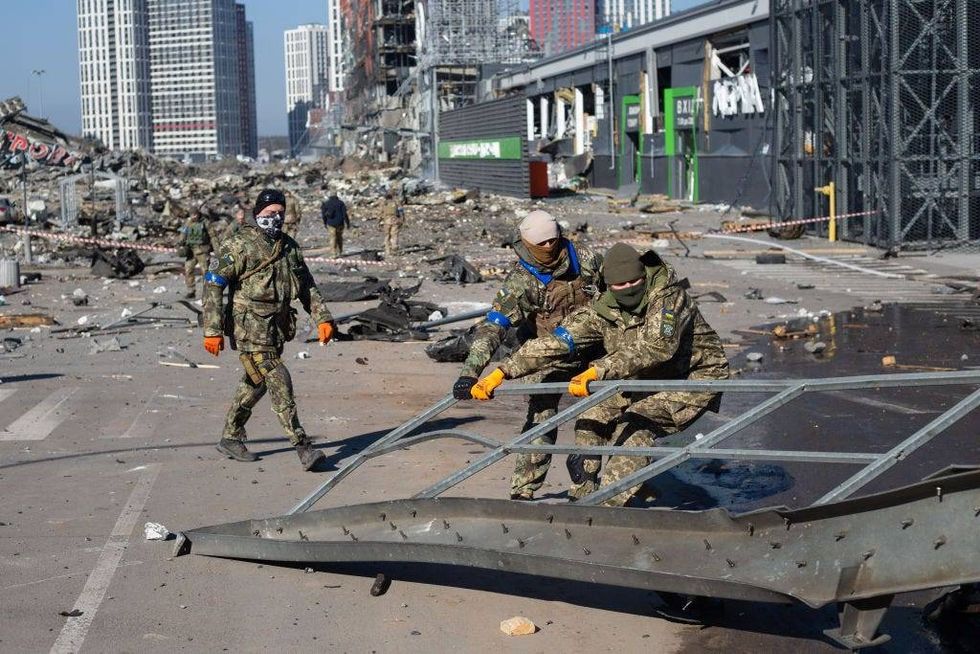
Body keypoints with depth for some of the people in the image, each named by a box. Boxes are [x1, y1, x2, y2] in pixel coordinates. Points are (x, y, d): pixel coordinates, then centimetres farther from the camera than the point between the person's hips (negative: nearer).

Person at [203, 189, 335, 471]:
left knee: (256, 383, 15)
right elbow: (213, 285, -10)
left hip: (278, 326, 8)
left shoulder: (289, 247, 13)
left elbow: (307, 286, 19)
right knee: (278, 381, -13)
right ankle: (302, 446, -15)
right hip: (250, 327, -7)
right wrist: (212, 330, -16)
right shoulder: (238, 246, -8)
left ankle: (230, 439, 30)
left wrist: (322, 318, 7)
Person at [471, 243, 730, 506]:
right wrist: (501, 373, -24)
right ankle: (582, 496, 6)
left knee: (635, 427, -25)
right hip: (649, 378, 6)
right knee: (593, 418, -5)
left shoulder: (668, 296, -28)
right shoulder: (603, 311, -12)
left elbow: (656, 347, -44)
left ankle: (605, 505, -22)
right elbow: (554, 342, -15)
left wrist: (597, 372, -53)